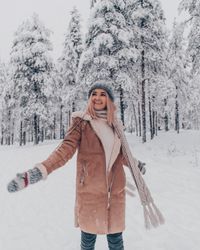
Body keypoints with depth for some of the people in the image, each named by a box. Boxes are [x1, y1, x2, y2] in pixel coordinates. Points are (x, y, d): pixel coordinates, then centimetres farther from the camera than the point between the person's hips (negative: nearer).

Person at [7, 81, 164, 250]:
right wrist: (41, 170, -29)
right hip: (90, 190, -3)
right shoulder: (81, 121, -5)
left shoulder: (114, 123, 8)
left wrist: (135, 163, 31)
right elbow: (66, 148, -16)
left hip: (115, 189, 4)